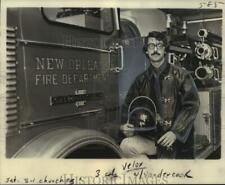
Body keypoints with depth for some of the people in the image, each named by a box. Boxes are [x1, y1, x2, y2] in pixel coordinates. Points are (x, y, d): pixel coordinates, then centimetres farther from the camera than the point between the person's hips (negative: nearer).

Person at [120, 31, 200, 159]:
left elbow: (192, 105, -8)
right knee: (127, 145, -25)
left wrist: (175, 132, -16)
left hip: (177, 140, -2)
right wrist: (126, 126, -8)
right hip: (150, 137, 2)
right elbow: (129, 106, 13)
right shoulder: (142, 80, 8)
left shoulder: (180, 75, -2)